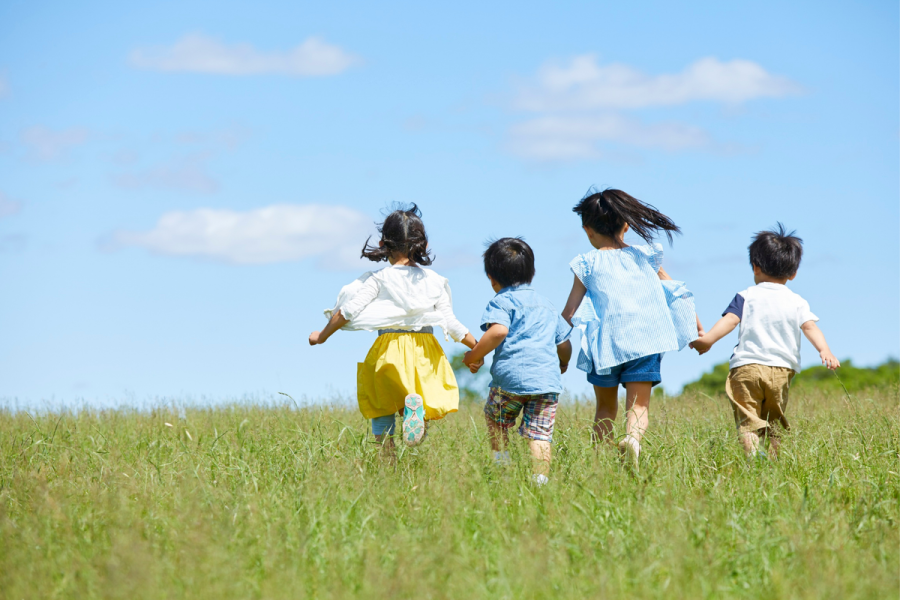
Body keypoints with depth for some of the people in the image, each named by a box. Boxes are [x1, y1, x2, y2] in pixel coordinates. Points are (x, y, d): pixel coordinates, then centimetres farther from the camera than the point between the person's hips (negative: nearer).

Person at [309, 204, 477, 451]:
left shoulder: (378, 279, 0)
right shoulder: (434, 280, 6)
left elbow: (348, 310, -3)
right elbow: (450, 322, 5)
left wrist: (322, 336, 10)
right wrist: (477, 347, 18)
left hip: (389, 351, -1)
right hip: (425, 351, 1)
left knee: (382, 408, 16)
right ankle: (417, 403, -27)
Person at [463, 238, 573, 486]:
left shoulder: (501, 302, 3)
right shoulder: (546, 305, 24)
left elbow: (498, 330, -18)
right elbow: (564, 344, 29)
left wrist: (475, 355, -5)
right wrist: (562, 364, 50)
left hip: (511, 376, -4)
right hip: (548, 380, 4)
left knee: (495, 419, 21)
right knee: (539, 434, -1)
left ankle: (502, 463, 12)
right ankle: (540, 480, -15)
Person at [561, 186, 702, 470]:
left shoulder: (587, 265, 5)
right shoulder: (646, 257, 13)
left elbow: (569, 313, 5)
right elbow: (676, 292, 17)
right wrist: (697, 329, 26)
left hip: (606, 344, -1)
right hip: (646, 340, 1)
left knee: (606, 407, 16)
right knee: (639, 404, -4)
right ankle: (633, 437, -33)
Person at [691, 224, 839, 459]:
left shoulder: (747, 296, 8)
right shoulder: (798, 302, 13)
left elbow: (730, 319, -6)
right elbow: (810, 326, -2)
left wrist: (708, 339, -12)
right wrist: (824, 350, -13)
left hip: (746, 366, -2)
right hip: (781, 370, 2)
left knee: (747, 420, -8)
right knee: (774, 422, 15)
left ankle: (752, 453, -33)